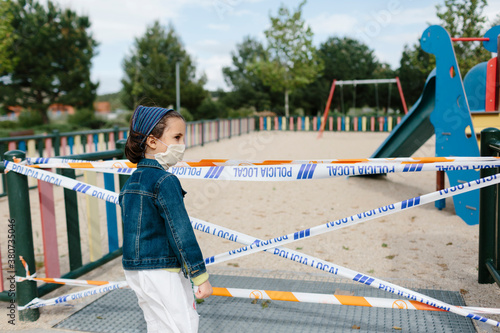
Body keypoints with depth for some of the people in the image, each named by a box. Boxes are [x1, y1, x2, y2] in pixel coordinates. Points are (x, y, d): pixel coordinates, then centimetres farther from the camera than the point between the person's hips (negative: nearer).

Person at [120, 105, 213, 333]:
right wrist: (201, 276, -17)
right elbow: (181, 231, -21)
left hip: (134, 269, 9)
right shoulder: (165, 181, -18)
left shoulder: (132, 181, 10)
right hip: (160, 272, -9)